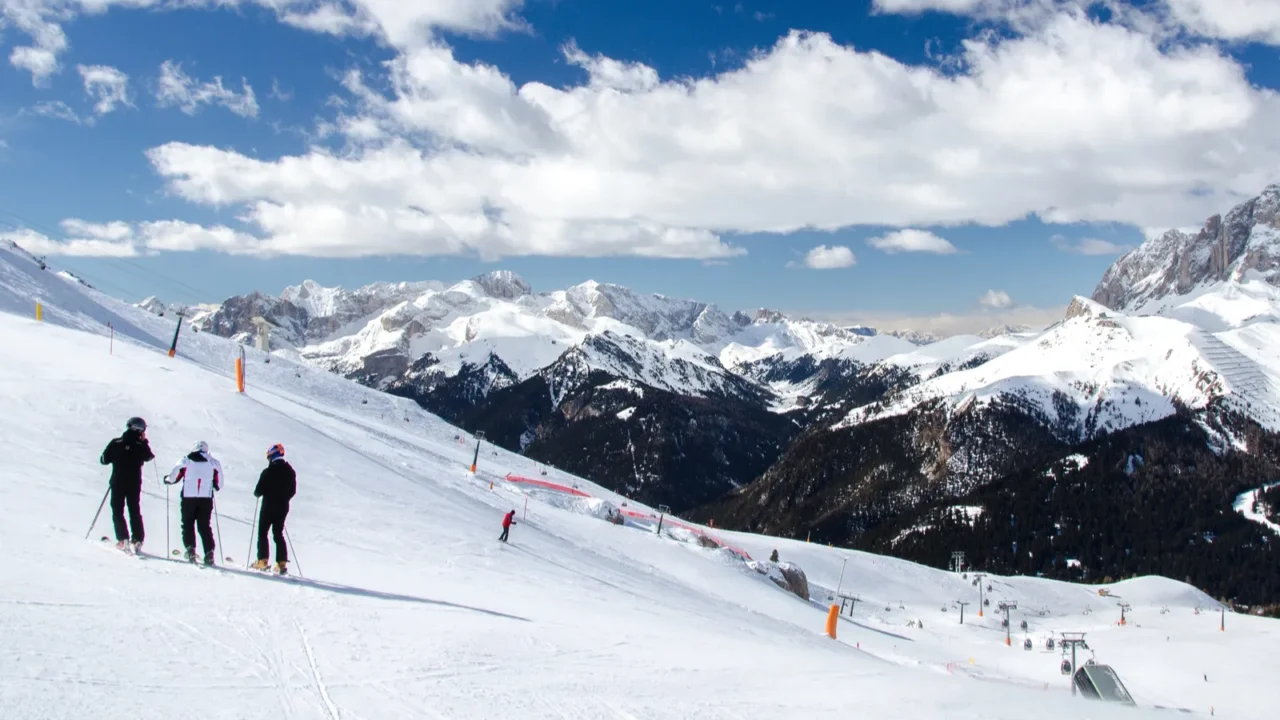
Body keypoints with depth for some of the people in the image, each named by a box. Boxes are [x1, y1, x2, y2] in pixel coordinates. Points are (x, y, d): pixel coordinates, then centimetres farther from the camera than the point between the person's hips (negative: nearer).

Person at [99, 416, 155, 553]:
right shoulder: (141, 445, -6)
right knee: (135, 511, 13)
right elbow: (149, 457, 14)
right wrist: (145, 442, 22)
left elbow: (104, 460, -1)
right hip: (134, 484, 1)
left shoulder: (115, 443, -6)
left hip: (117, 483, -1)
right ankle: (138, 540, 8)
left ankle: (123, 539, -6)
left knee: (117, 511, 8)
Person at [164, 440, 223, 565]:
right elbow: (219, 485, 9)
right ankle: (209, 552, -2)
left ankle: (190, 548, -5)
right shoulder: (213, 462, 8)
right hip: (206, 498, 1)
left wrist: (166, 479, 26)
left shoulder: (186, 460, 4)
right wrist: (213, 486, 32)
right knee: (204, 525, 8)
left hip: (188, 497, -1)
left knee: (188, 524, 10)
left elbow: (174, 477, 4)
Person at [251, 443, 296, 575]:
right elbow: (293, 491, 8)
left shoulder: (268, 472, -14)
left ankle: (262, 561, 1)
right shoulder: (290, 472, 3)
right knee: (278, 534, 11)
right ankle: (282, 563, 2)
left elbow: (259, 491, -11)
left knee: (262, 533, 7)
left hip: (268, 507, -5)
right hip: (283, 507, 5)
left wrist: (257, 494, 11)